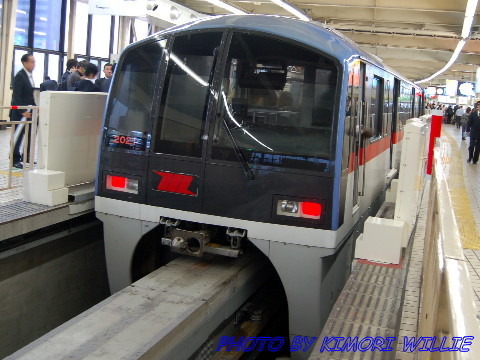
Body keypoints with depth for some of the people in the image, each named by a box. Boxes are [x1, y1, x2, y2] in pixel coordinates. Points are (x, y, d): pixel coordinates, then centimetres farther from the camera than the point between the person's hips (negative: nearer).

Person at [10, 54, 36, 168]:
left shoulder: (29, 75, 12)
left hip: (28, 111, 8)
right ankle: (15, 160, 6)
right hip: (19, 112, -8)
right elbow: (16, 96, -18)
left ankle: (26, 156, 21)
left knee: (31, 133, 9)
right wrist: (23, 111, -22)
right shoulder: (20, 76, -14)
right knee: (18, 136, -2)